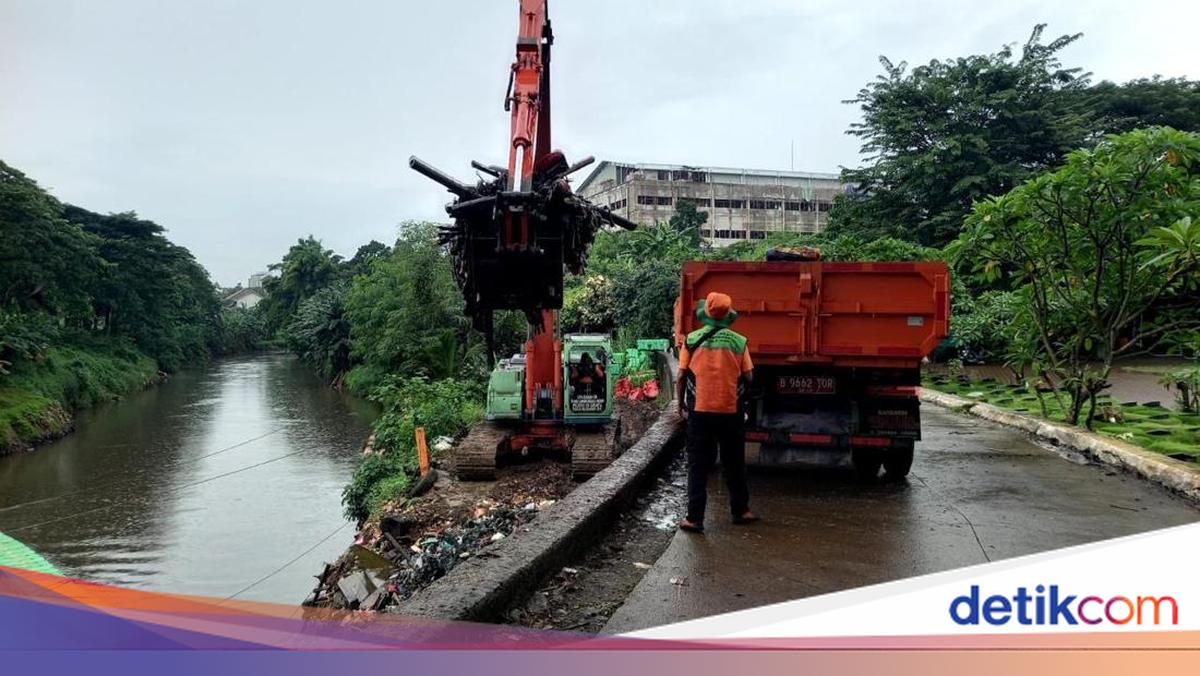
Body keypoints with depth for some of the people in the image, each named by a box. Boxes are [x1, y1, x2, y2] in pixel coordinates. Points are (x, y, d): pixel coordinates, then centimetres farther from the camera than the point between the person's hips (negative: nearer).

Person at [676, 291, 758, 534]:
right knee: (734, 464, 16)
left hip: (700, 411, -1)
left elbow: (681, 377, -2)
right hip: (731, 411, 1)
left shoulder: (692, 340, -3)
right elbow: (749, 377, 1)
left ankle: (694, 518, 3)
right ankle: (740, 511, 29)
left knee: (698, 466, 5)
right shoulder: (738, 342, -2)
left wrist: (681, 404, 11)